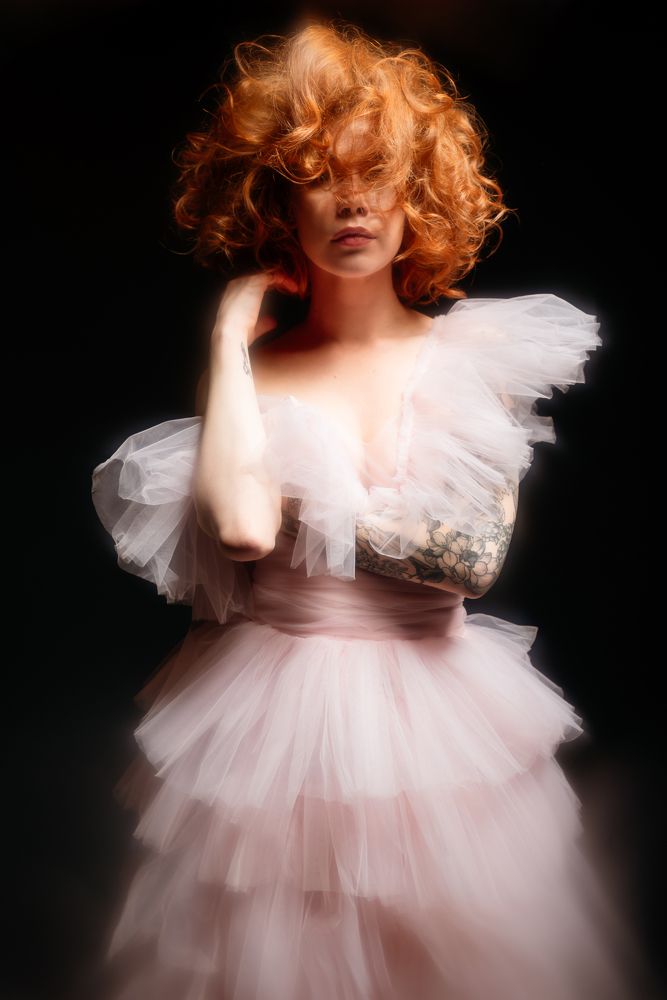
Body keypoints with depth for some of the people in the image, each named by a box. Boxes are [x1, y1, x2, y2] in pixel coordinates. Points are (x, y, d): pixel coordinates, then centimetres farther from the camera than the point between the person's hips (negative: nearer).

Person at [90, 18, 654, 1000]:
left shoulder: (474, 355, -1)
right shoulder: (254, 366, -1)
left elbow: (476, 554, -11)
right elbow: (241, 527, -21)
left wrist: (315, 491, -9)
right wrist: (231, 340, -10)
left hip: (439, 708, 1)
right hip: (271, 713, 0)